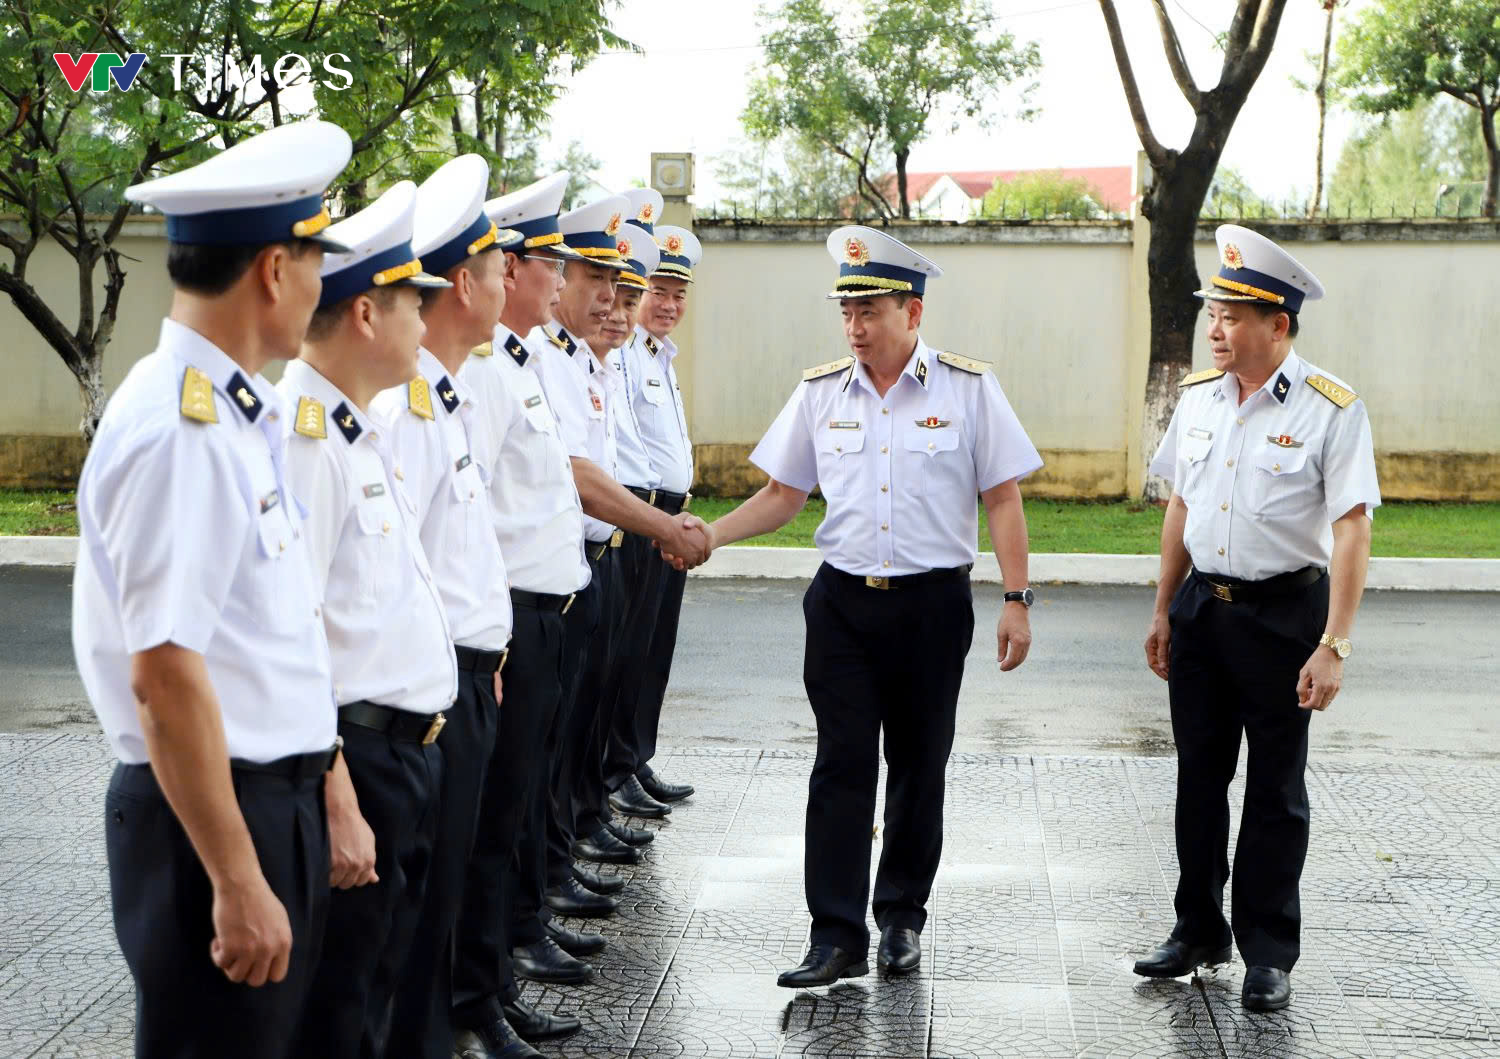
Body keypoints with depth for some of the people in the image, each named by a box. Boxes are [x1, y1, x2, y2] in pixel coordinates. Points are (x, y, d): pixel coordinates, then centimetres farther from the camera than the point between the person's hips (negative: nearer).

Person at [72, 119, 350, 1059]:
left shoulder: (236, 415, 7)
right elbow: (165, 676, -24)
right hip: (212, 811, -9)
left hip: (279, 796, 9)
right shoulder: (180, 434, -21)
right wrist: (237, 882, -22)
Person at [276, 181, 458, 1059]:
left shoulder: (364, 427, 11)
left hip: (413, 747, 9)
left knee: (383, 986, 20)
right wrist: (338, 806, -24)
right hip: (359, 755, -9)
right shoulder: (303, 434, -19)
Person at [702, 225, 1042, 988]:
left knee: (918, 766, 9)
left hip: (933, 603, -1)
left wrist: (1016, 601, -7)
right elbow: (782, 495, 10)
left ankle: (902, 918, 25)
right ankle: (836, 937, 0)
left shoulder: (968, 388, -2)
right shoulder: (819, 393, 5)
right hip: (844, 602, 2)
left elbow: (1002, 500, -1)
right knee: (842, 766, -3)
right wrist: (705, 535, -4)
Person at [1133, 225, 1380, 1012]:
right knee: (1198, 778, 13)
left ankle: (1268, 955, 16)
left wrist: (1333, 646, -20)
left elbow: (1351, 531, -15)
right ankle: (1198, 932, 27)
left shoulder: (1330, 410, -13)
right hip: (1201, 607, 5)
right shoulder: (1198, 397, 4)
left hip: (1283, 613, -5)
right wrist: (1164, 610, 15)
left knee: (1275, 791, 5)